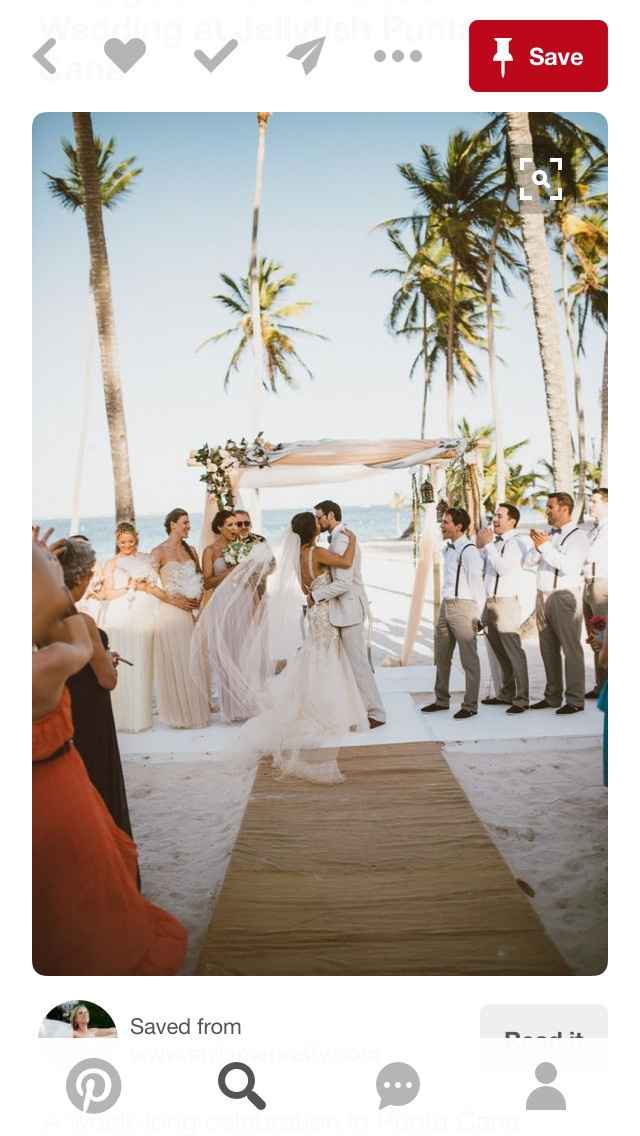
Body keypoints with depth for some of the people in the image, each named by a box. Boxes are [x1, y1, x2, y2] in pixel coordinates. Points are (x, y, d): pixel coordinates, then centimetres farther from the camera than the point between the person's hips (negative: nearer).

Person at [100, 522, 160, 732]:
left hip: (143, 619, 2)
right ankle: (122, 716, 2)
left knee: (142, 667, 2)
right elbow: (108, 593, 0)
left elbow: (156, 587, 16)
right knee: (122, 668, -5)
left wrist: (143, 586, -3)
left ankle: (141, 714, 11)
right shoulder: (112, 563, 5)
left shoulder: (146, 560, 13)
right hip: (120, 620, -2)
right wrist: (129, 587, -8)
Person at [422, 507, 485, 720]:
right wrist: (445, 605, 16)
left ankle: (470, 705, 8)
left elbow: (477, 584, -13)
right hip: (445, 606, 9)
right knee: (442, 657, 16)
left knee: (469, 660, 0)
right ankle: (441, 700, 29)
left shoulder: (469, 551, -13)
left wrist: (477, 616, -12)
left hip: (463, 607, -9)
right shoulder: (448, 549, 13)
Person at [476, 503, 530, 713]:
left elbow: (503, 568, -23)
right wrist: (479, 546, 4)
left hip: (506, 603, -9)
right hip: (490, 602, 9)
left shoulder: (515, 543, -11)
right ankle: (506, 694, 29)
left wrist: (487, 545, -19)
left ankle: (521, 699, 2)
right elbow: (481, 567, 16)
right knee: (500, 653, 17)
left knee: (514, 653, -4)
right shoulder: (494, 542, 13)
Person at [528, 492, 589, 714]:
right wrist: (537, 546, -6)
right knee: (548, 649, 11)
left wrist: (545, 546, -17)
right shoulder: (549, 535, 17)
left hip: (564, 597, -7)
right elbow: (530, 561, 12)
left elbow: (568, 565, -18)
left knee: (571, 648, -5)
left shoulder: (578, 536, -5)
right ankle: (552, 696, 19)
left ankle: (575, 700, -1)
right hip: (543, 596, 7)